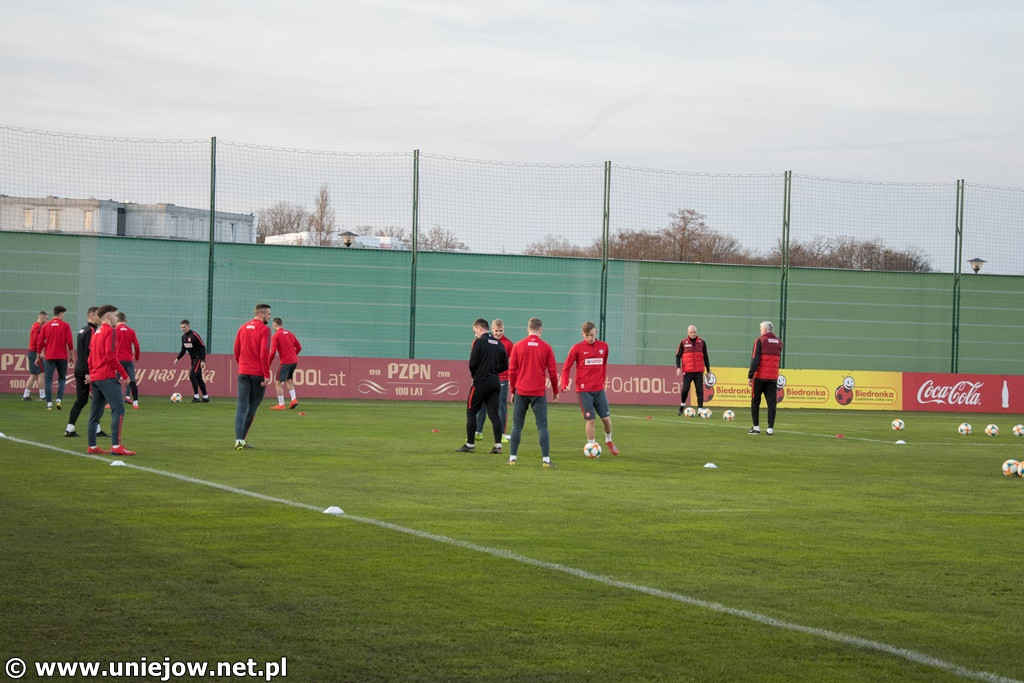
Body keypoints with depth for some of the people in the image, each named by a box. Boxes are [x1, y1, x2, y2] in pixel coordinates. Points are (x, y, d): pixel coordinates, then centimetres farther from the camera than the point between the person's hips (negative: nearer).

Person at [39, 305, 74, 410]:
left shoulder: (45, 326, 5)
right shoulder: (65, 326, -2)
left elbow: (40, 342, 7)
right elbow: (70, 342, -4)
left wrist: (39, 356, 16)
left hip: (49, 357, 1)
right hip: (62, 357, -1)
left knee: (48, 379, 2)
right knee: (62, 379, 11)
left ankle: (49, 403, -5)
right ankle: (59, 399, -6)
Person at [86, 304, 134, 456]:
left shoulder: (96, 332, 17)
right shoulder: (109, 331, -9)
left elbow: (90, 358, 20)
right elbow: (110, 356, -17)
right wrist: (124, 374, -13)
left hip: (95, 377, 9)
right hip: (107, 377, -9)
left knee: (95, 412, 11)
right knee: (118, 409, -12)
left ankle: (92, 446, 13)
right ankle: (116, 446, -19)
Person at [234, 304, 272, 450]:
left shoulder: (243, 328, 10)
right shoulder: (264, 329, -8)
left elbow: (236, 351, 12)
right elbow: (264, 354, -15)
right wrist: (267, 375, -12)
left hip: (243, 372, 4)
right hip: (258, 374, -4)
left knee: (241, 407, 0)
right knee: (252, 407, 9)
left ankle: (238, 439, -11)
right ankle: (242, 439, 11)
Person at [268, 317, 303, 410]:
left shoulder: (276, 336, -8)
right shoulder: (290, 334, 12)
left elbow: (273, 351, -15)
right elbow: (299, 347, 13)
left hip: (285, 362, -7)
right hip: (294, 361, 7)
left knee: (278, 382, 1)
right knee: (288, 380, 24)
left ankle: (281, 404, -2)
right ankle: (293, 399, 11)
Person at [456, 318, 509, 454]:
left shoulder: (479, 342, -9)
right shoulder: (499, 344, 9)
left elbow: (472, 363, -13)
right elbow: (505, 366, 10)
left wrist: (474, 374, 6)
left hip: (481, 382, -6)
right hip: (495, 383, 6)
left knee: (471, 412, 4)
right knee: (494, 413, 6)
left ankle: (470, 444, 4)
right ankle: (498, 445, -1)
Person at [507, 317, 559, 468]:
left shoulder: (517, 346, 1)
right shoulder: (546, 347, -1)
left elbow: (512, 371, 3)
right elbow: (553, 372, 1)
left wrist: (512, 390, 13)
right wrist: (555, 392, 13)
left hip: (521, 392, 1)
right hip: (539, 393, -1)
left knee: (517, 425, 9)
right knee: (542, 426, 0)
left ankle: (512, 457, 7)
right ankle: (546, 459, -5)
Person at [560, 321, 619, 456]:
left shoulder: (603, 346, 6)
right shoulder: (577, 348, -5)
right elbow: (566, 367, -2)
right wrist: (564, 384, -15)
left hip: (599, 389, 3)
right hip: (584, 390, -3)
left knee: (606, 417, 4)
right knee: (590, 419, -6)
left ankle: (609, 441, 29)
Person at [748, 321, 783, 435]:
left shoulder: (760, 341, -6)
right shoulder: (779, 342, 10)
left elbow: (755, 360, -11)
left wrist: (750, 376, -10)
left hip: (760, 376, -4)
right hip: (773, 377, 4)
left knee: (755, 401, 8)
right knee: (771, 402, 4)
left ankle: (756, 427, 5)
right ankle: (770, 428, -1)